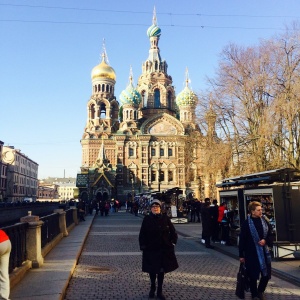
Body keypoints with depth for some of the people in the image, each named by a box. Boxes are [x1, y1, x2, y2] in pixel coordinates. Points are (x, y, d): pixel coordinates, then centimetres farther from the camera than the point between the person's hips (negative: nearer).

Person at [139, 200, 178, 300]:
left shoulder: (165, 218, -2)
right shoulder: (147, 219, -6)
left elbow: (173, 232, 5)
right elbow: (142, 234, -3)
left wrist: (173, 242, -1)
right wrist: (143, 246, -7)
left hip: (164, 249, 1)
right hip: (150, 249, -1)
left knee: (161, 270, 9)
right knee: (152, 270, 12)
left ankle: (159, 291, 21)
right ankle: (152, 288, 34)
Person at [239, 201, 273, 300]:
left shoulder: (264, 221, 0)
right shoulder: (246, 223, -12)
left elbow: (270, 234, 10)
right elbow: (242, 240, -8)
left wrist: (265, 240, -11)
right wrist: (241, 255, -6)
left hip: (264, 252, 4)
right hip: (251, 253, -4)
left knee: (266, 274, 9)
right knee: (253, 275, 7)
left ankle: (260, 291, 36)